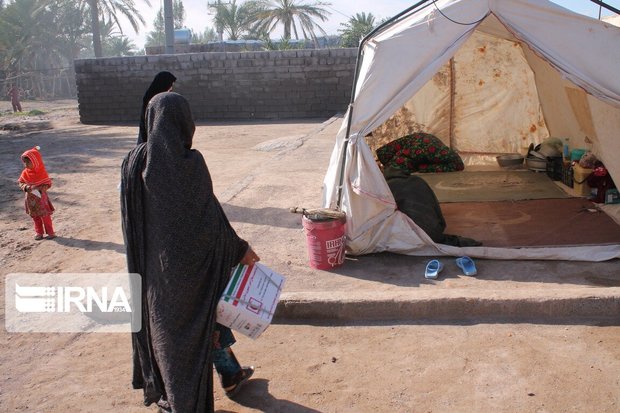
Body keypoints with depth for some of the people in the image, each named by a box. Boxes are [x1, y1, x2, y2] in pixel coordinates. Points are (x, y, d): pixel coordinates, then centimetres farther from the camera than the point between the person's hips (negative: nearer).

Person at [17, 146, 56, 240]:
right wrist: (25, 187, -18)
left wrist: (39, 188, -28)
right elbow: (20, 183, 4)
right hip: (30, 198, 4)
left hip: (40, 197, -4)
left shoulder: (42, 172, -14)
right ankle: (39, 233, 23)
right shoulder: (25, 173, -2)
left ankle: (50, 232, 12)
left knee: (45, 216, 1)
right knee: (35, 216, 12)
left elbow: (48, 184, -13)